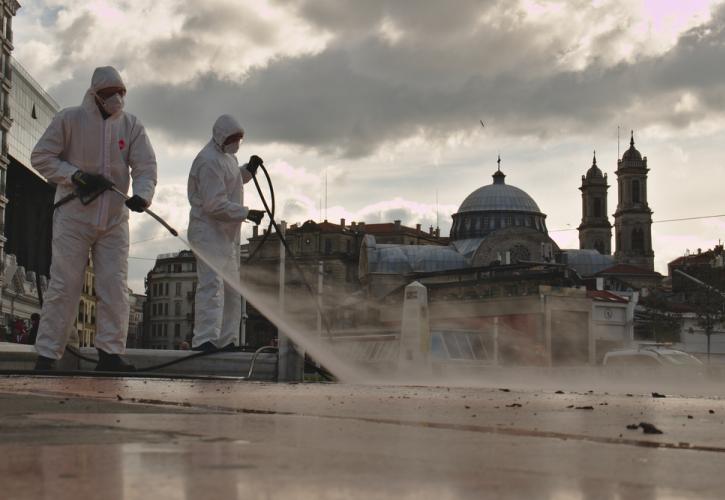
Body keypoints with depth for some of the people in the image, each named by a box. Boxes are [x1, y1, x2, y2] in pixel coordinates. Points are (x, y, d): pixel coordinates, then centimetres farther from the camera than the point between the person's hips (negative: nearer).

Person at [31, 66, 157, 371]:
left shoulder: (132, 126, 5)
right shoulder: (69, 119, -2)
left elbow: (146, 167, -3)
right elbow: (41, 157, -1)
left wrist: (142, 194, -24)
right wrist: (76, 176, -15)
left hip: (114, 220, 3)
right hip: (73, 217, -3)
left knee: (115, 288, -1)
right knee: (64, 286, -4)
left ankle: (110, 354, 3)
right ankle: (47, 355, 1)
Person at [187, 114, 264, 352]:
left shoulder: (227, 156, 15)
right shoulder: (209, 161, -18)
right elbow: (215, 205, -23)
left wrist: (248, 170, 13)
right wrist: (247, 213, -22)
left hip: (227, 233, 11)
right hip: (209, 231, -11)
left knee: (231, 288, 13)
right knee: (212, 285, -18)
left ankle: (225, 341, 20)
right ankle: (204, 340, -23)